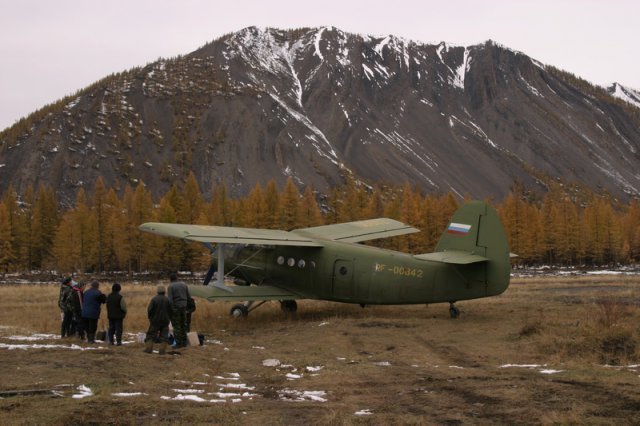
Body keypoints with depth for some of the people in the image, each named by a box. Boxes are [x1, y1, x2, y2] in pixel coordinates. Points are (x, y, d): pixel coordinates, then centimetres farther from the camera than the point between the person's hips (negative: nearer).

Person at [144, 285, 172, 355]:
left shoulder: (154, 299, -12)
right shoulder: (167, 300, -5)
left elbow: (149, 310, -11)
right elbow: (171, 310, 1)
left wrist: (149, 317, 6)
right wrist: (169, 318, 16)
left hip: (155, 320, -2)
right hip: (165, 320, 2)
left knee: (151, 334, 8)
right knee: (164, 335, 6)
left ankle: (148, 348, 1)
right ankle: (162, 350, 0)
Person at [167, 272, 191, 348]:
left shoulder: (170, 286, -9)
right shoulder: (184, 284, 7)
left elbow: (169, 299, -17)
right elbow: (188, 297, 10)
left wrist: (170, 310, -16)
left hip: (175, 307, -5)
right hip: (183, 306, 5)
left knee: (176, 326, 0)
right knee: (183, 325, 13)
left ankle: (178, 343, -1)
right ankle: (184, 342, 15)